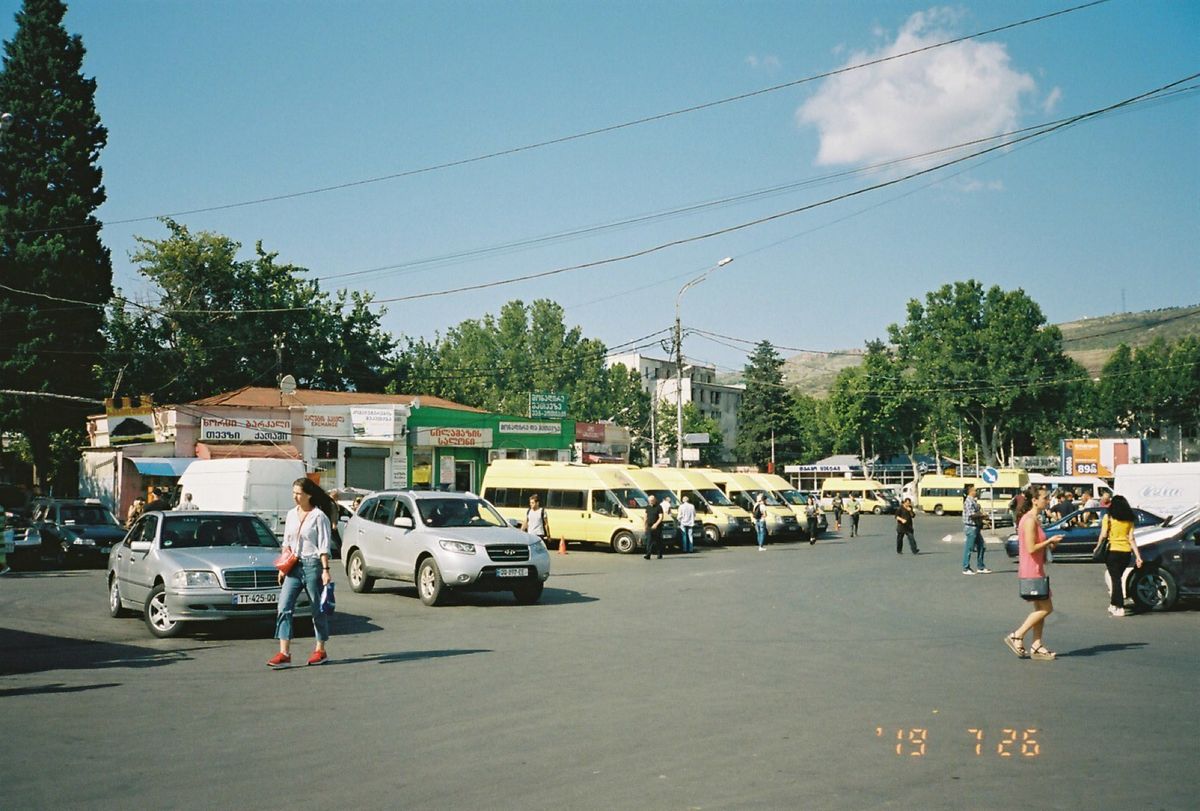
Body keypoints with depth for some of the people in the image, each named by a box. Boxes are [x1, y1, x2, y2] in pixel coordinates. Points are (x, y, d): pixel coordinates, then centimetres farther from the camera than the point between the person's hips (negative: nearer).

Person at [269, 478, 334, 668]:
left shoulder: (319, 516, -7)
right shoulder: (291, 514, 12)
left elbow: (324, 547, -9)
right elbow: (286, 543, 17)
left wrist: (325, 570, -14)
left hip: (312, 565, -6)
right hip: (294, 566, 6)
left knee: (317, 609, 5)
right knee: (284, 607, -5)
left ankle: (320, 651, 16)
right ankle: (284, 653, -6)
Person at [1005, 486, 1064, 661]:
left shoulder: (1035, 519, 14)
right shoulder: (1030, 520, -18)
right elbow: (1031, 548, -23)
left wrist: (1049, 543, 8)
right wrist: (1050, 541, -13)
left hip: (1036, 570, 10)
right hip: (1031, 571, -10)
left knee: (1041, 608, 12)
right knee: (1046, 608, -5)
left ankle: (1037, 646, 16)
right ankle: (1016, 637, 0)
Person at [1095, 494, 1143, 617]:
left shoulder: (1108, 517, -3)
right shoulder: (1129, 520, 7)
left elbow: (1103, 535, -8)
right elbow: (1131, 539, 2)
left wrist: (1097, 547, 5)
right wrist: (1138, 556, 3)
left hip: (1112, 551, -4)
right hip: (1126, 552, 4)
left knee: (1116, 579, -1)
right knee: (1117, 578, 18)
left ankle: (1120, 608, -7)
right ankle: (1113, 604, 25)